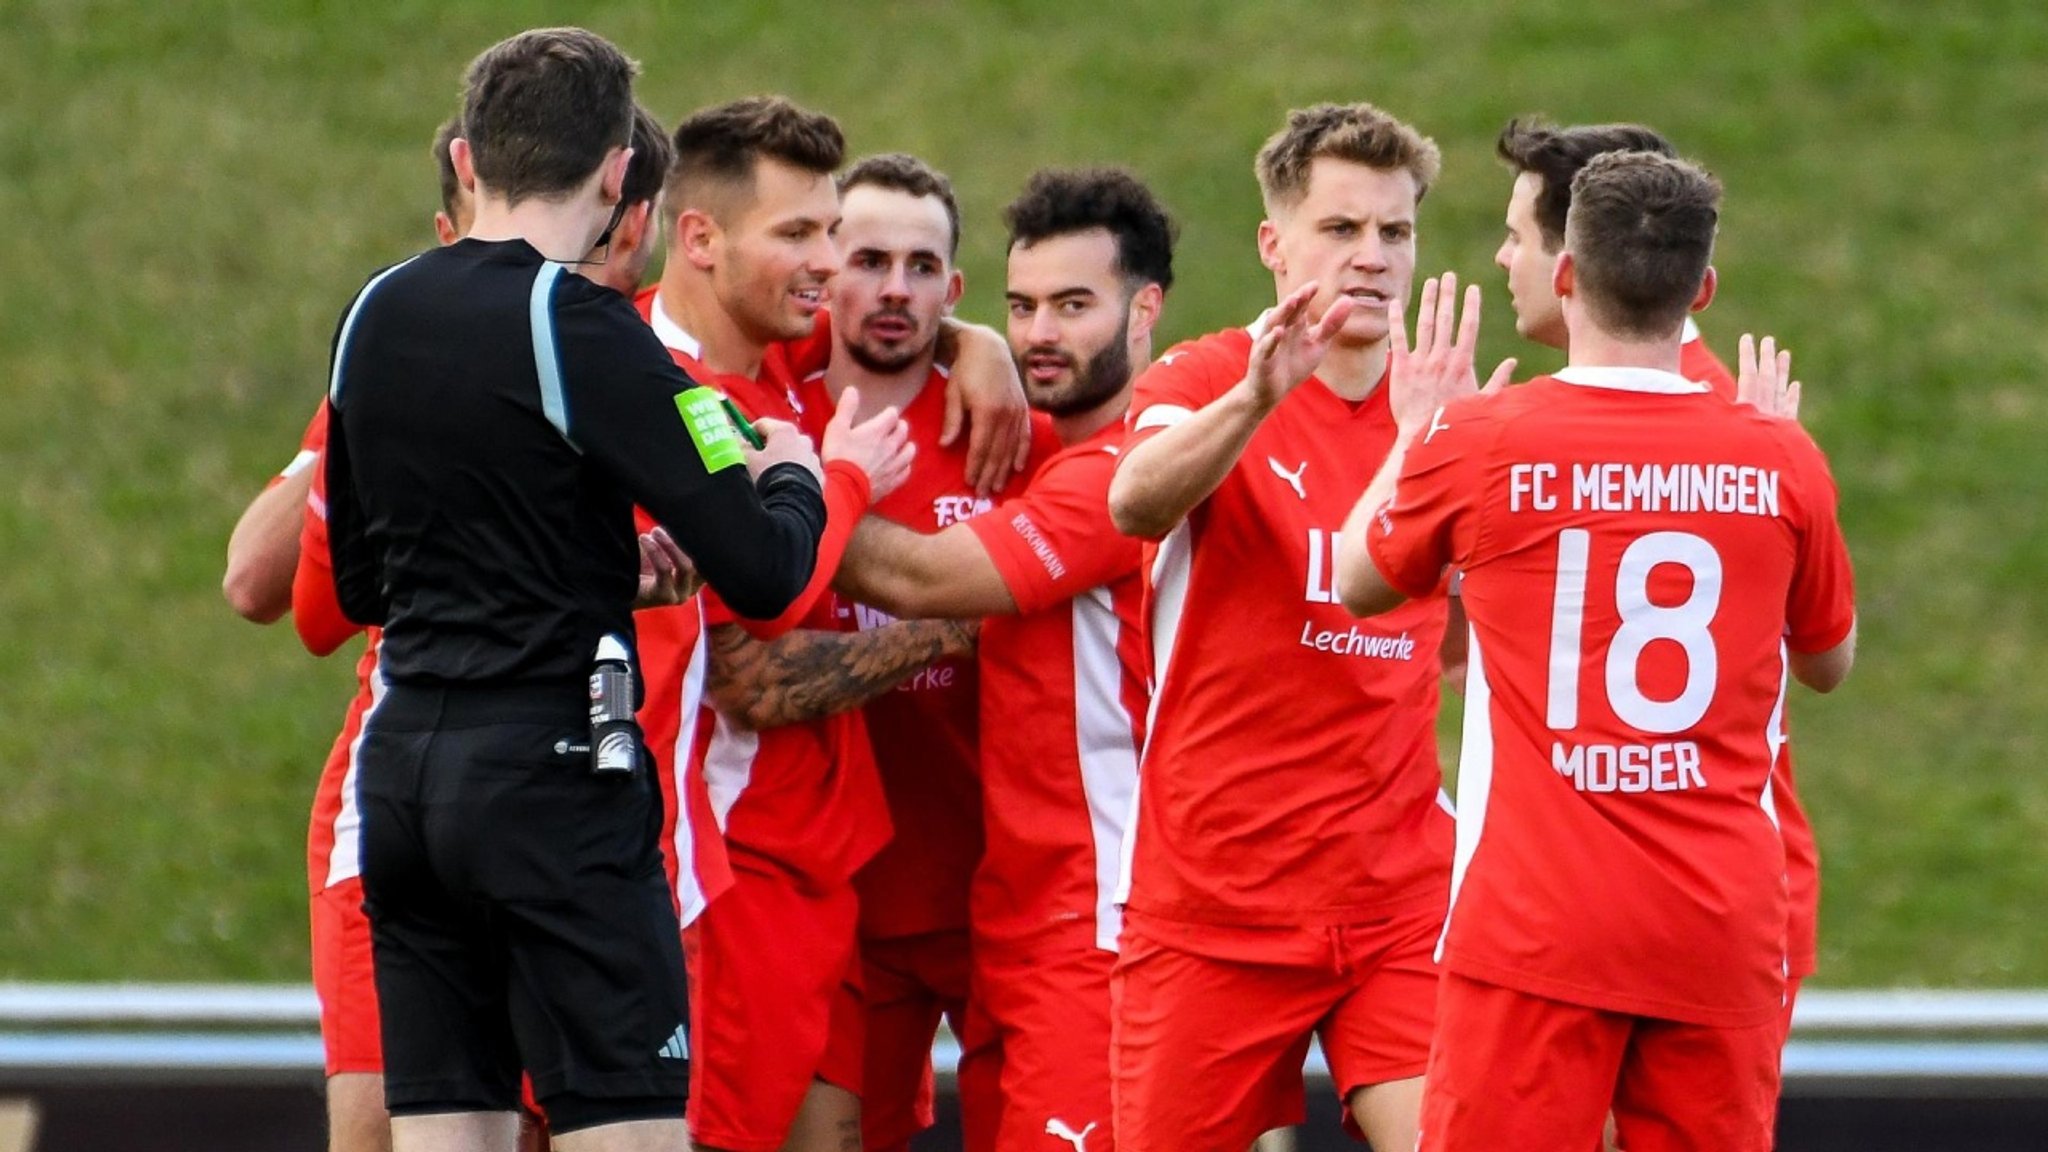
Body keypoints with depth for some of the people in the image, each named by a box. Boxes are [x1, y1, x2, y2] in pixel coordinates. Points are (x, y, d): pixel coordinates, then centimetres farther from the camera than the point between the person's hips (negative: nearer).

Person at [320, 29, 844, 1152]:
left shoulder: (374, 316, 10)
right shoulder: (580, 330, -12)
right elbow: (762, 573, -16)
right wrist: (796, 479, 6)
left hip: (401, 765, 7)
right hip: (551, 767, -7)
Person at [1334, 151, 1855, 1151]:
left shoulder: (1477, 441, -4)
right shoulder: (1779, 461, 1)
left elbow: (1359, 582, 17)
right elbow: (1828, 661, 20)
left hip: (1534, 924, -2)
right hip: (1722, 926, 2)